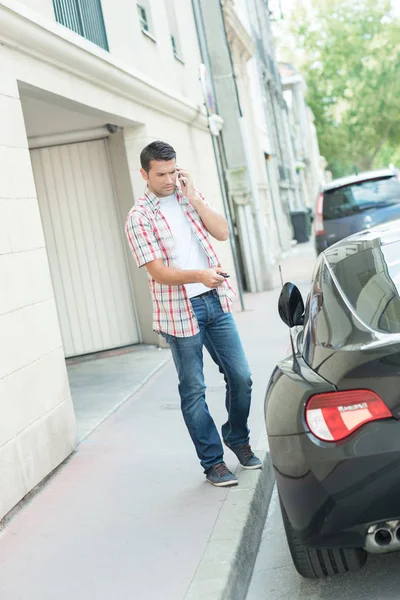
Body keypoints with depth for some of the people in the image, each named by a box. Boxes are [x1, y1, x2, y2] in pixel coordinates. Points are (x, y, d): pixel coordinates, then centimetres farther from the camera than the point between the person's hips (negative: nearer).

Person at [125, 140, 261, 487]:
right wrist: (200, 275, -29)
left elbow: (222, 232, -1)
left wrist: (192, 198, -8)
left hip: (215, 301, 5)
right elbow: (159, 271, -14)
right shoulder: (139, 218, -6)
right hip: (179, 311, -5)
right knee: (193, 390, 4)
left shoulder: (189, 198, 10)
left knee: (240, 376, 8)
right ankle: (213, 461, 15)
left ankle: (238, 438, 31)